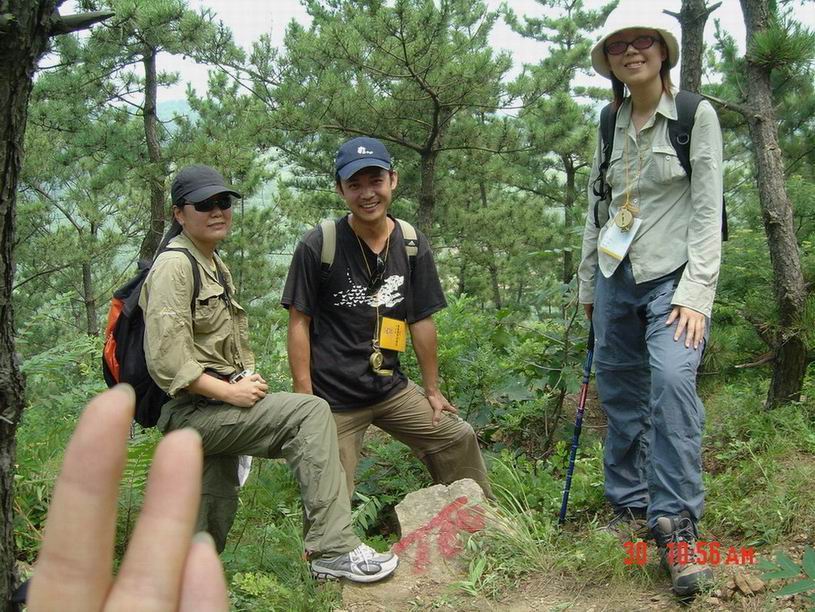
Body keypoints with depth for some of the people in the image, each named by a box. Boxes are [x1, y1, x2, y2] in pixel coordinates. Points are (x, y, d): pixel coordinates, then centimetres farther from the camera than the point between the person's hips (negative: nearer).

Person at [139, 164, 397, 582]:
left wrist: (247, 379, 8)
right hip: (192, 410, -10)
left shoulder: (215, 266, 18)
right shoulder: (174, 266, -13)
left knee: (212, 520, 19)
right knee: (310, 412, -24)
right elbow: (165, 361, -22)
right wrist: (230, 392, -20)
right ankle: (332, 549, -25)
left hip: (213, 408, 10)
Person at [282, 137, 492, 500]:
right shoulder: (317, 246, -10)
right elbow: (299, 323, -7)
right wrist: (305, 399, -12)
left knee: (458, 438, 9)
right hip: (333, 396, -4)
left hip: (391, 386, 5)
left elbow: (421, 321, 7)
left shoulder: (412, 245, 3)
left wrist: (432, 391, 11)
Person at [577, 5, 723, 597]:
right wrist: (588, 285, 16)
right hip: (616, 278, 5)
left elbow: (708, 212, -9)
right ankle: (630, 507, 23)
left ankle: (677, 525, -17)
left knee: (672, 378, -24)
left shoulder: (697, 117, -3)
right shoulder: (609, 129, 10)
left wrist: (696, 293, -17)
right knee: (621, 398, 7)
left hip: (672, 278, -5)